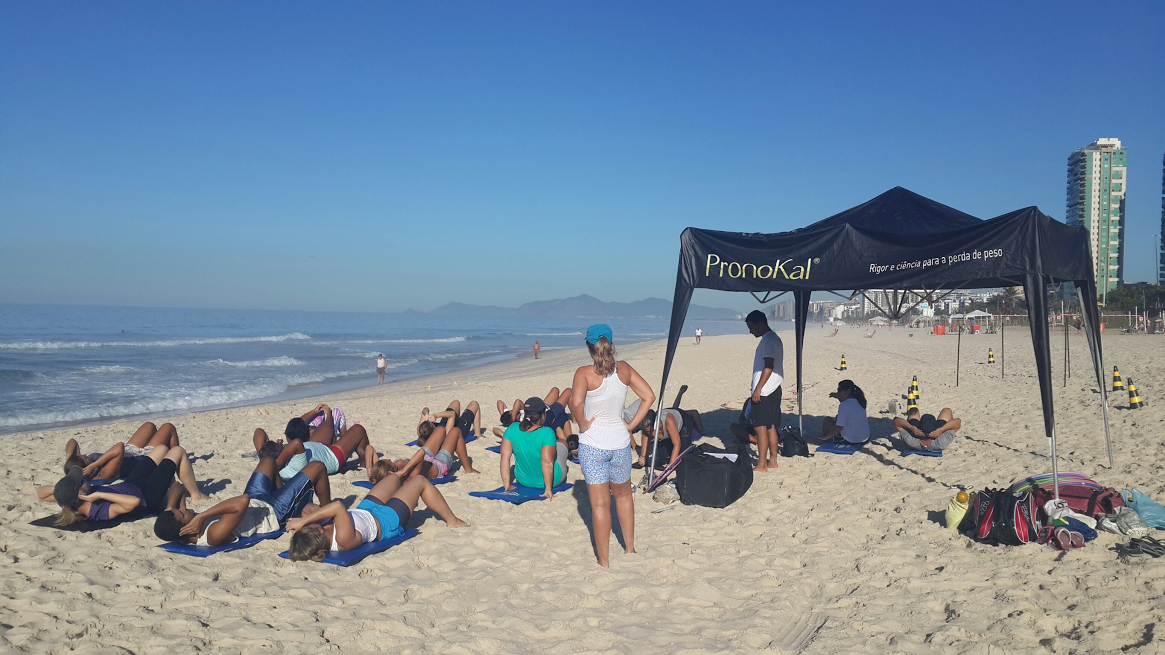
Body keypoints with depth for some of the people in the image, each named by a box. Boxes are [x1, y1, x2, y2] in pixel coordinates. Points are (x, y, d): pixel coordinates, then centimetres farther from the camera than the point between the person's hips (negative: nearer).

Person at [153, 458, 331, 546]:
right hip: (274, 513, -8)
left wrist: (170, 507, -28)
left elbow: (176, 489, -10)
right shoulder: (214, 535, -43)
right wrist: (202, 516, -51)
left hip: (256, 503, 8)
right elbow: (242, 502, -56)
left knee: (269, 459, 27)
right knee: (317, 467, 1)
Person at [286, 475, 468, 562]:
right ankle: (452, 520, 34)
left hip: (364, 510, 7)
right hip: (387, 521, -7)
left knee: (395, 478, 28)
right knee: (421, 481, 10)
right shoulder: (343, 540, -48)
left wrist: (311, 512, -34)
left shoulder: (310, 537, -28)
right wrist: (304, 519, -57)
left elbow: (309, 508, -15)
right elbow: (339, 507, -61)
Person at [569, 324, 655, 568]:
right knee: (623, 495, 26)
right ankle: (630, 547, 37)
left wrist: (583, 424, -13)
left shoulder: (584, 373, -13)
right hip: (620, 442, 4)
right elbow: (649, 396, -1)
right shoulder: (624, 369, -1)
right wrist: (632, 424, 3)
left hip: (592, 444, -4)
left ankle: (604, 562, 12)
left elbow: (576, 403, -29)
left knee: (600, 504, 4)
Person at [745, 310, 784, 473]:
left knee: (760, 427, -7)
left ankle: (761, 465, -4)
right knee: (771, 426, 14)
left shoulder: (768, 340, -16)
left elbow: (768, 367, -22)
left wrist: (758, 389, -21)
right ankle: (772, 460, 20)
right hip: (773, 389, 10)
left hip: (764, 391, -10)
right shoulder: (774, 338, 16)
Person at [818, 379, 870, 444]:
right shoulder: (859, 401, 1)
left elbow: (839, 427, -25)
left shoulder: (844, 405, -23)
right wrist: (838, 396, 20)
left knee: (827, 420, 8)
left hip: (849, 441, -8)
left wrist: (824, 437, -14)